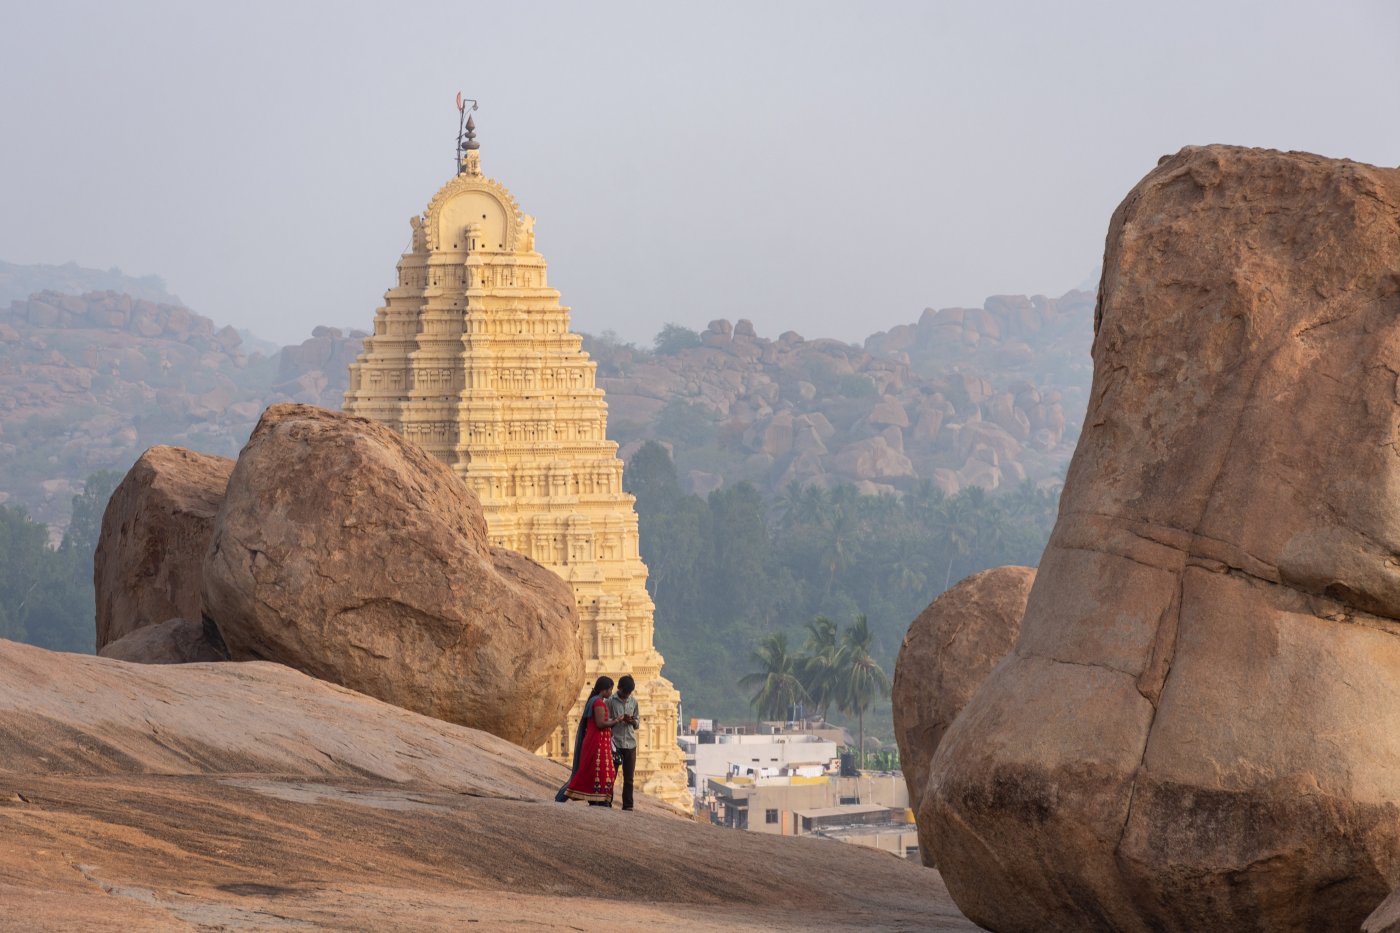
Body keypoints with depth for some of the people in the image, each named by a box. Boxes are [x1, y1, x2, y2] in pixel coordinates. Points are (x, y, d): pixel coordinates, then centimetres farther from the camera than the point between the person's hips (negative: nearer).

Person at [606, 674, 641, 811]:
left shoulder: (634, 701, 10)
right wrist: (618, 720, -18)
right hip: (615, 742, -3)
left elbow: (638, 722, 14)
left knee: (629, 777, 2)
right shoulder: (611, 701, -1)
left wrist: (633, 721, -7)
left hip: (630, 743, 3)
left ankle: (628, 805, 4)